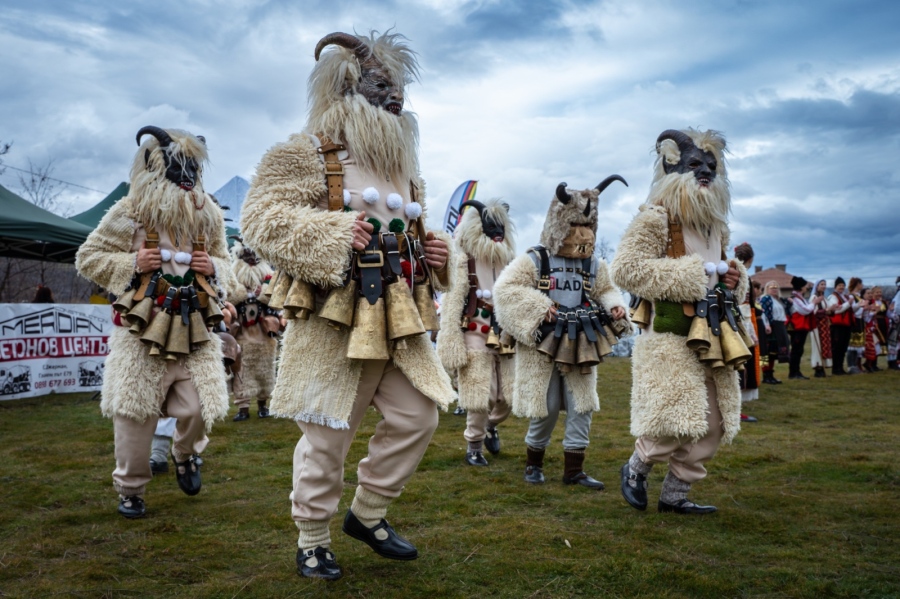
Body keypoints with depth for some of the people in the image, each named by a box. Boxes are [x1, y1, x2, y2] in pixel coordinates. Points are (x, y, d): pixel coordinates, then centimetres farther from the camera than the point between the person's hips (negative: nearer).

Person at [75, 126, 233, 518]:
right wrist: (132, 264, -13)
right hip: (142, 328, -2)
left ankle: (185, 455, 30)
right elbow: (87, 259, 3)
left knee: (202, 407, -4)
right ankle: (130, 489, 24)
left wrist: (213, 267, -4)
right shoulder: (130, 212, -3)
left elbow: (225, 265, 20)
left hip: (194, 328, 3)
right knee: (135, 412, 3)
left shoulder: (209, 215, 7)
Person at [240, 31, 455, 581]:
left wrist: (435, 253, 7)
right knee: (328, 437, 3)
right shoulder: (306, 155, -5)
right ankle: (313, 540, 24)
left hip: (401, 323, 7)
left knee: (418, 418, 8)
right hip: (337, 322, -7)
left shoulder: (402, 164, 18)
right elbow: (260, 220, -15)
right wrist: (333, 233, -26)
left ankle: (368, 514, 28)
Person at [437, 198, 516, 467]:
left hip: (505, 339, 5)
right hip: (476, 338, -5)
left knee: (510, 397, 9)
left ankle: (491, 425, 41)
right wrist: (454, 348, -14)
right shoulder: (463, 261, -6)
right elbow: (452, 306, -10)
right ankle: (474, 448, 19)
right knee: (481, 398, -3)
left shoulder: (510, 262, 11)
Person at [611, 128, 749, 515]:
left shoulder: (715, 223, 16)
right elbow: (626, 269, -20)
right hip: (671, 336, -8)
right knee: (676, 422, -10)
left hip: (712, 335, 8)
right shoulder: (656, 218, -9)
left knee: (714, 423, 9)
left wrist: (734, 278, 4)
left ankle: (674, 494, 24)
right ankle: (635, 469, 20)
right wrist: (696, 271, -19)